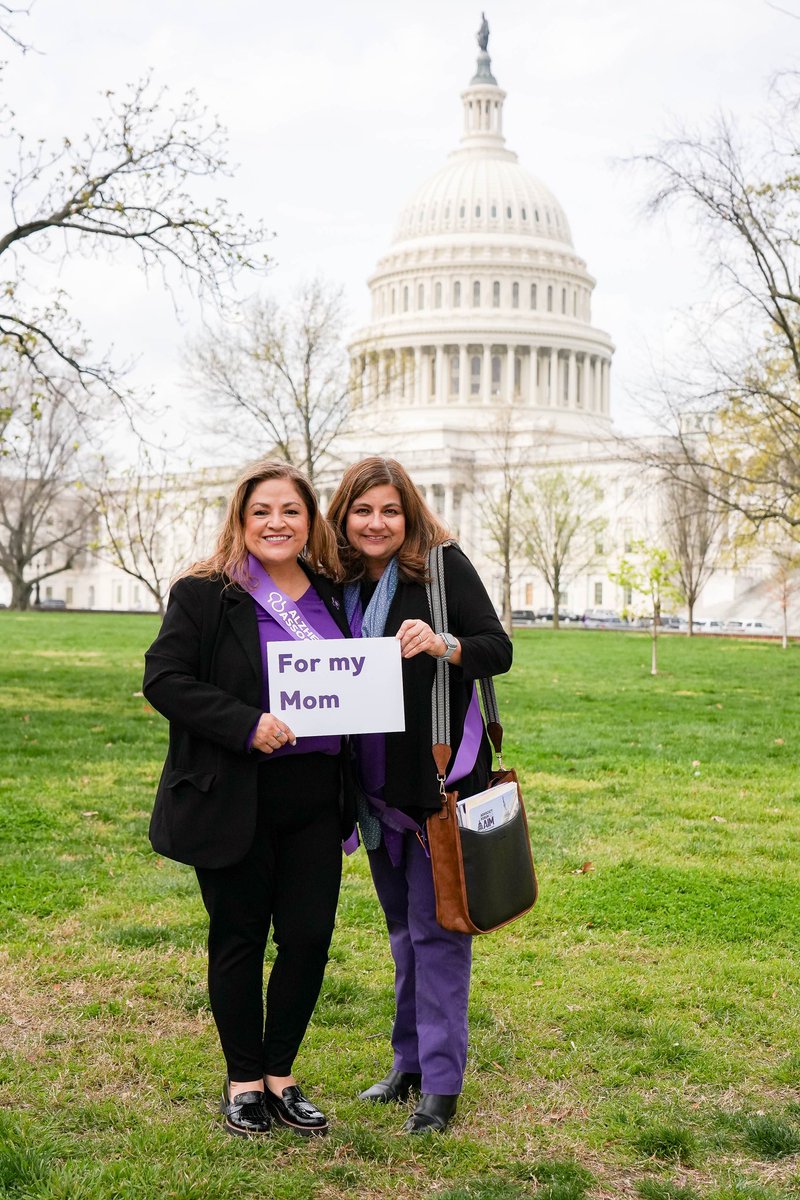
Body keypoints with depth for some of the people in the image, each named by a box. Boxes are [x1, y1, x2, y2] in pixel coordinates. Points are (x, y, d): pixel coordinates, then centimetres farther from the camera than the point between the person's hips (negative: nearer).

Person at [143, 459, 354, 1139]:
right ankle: (243, 1081, 23)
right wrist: (247, 725, -22)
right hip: (233, 799, -4)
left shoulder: (331, 597, 11)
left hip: (315, 796, 4)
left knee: (310, 935, 4)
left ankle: (279, 1074, 22)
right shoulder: (203, 596, -5)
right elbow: (164, 679, -11)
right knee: (240, 937, 7)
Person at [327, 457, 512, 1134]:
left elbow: (499, 649, -12)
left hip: (442, 774, -6)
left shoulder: (443, 565, -7)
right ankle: (411, 1061, 29)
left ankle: (442, 1082, 4)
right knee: (402, 925, 16)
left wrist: (443, 645, -30)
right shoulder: (346, 586, 8)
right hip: (378, 783, 6)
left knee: (436, 925, -4)